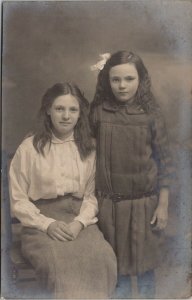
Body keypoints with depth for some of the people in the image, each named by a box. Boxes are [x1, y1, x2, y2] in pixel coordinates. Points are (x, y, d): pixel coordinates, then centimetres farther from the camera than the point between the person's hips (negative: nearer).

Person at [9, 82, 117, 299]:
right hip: (41, 222, -2)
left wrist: (79, 222, -11)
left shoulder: (88, 147, 9)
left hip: (80, 220, 3)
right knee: (58, 264, -34)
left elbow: (91, 195, 7)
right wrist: (47, 224, -12)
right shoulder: (29, 148, -1)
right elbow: (18, 200, 1)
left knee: (104, 259, -28)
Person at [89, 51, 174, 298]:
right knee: (117, 263, 14)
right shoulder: (98, 112, -5)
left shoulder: (151, 115, -7)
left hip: (144, 201, -1)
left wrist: (163, 205, -5)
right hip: (110, 202, 1)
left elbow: (164, 161, -3)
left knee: (145, 263, 14)